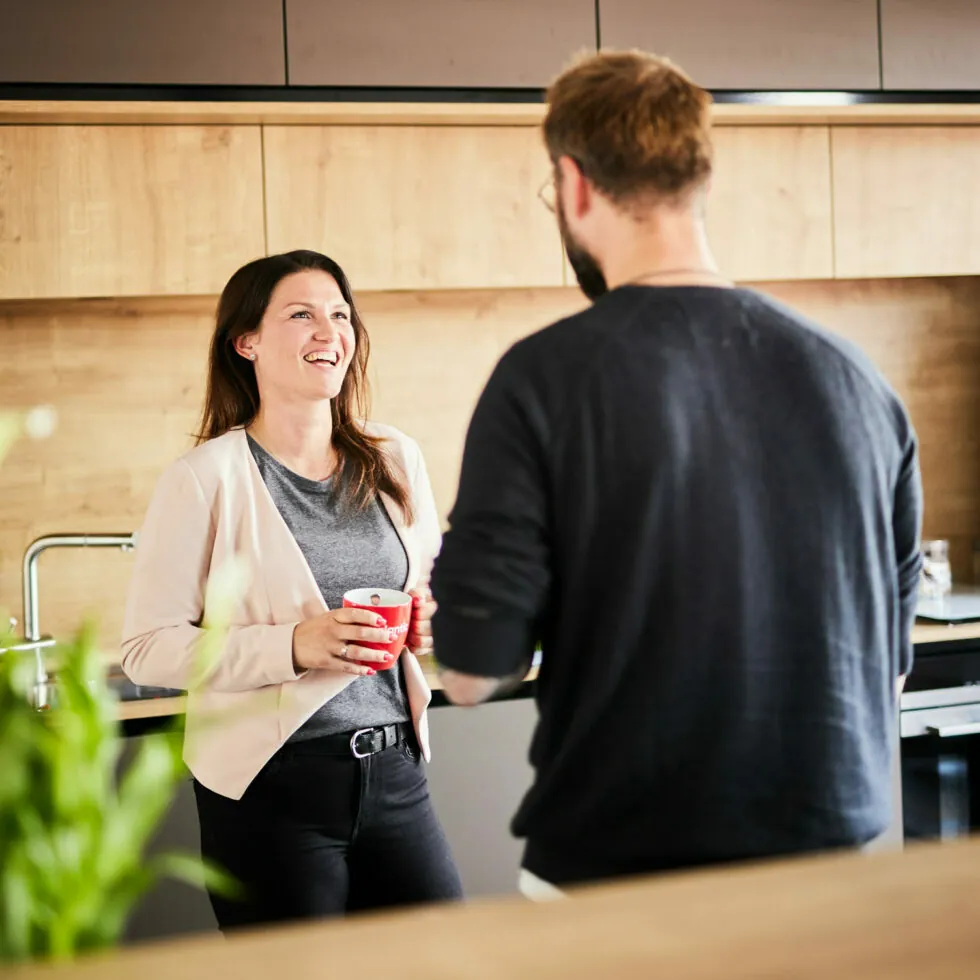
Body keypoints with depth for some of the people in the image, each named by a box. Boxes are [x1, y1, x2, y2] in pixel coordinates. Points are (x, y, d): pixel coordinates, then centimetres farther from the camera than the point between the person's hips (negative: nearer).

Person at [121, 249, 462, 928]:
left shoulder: (395, 459, 6)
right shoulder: (208, 478, -9)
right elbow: (148, 649, -12)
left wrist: (433, 623, -3)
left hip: (393, 771, 5)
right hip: (271, 788, -4)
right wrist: (294, 646, -22)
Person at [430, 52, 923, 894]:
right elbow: (891, 659, 6)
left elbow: (474, 671, -12)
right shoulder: (854, 380, -2)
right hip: (832, 853, 4)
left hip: (616, 868, -3)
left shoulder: (545, 380, -13)